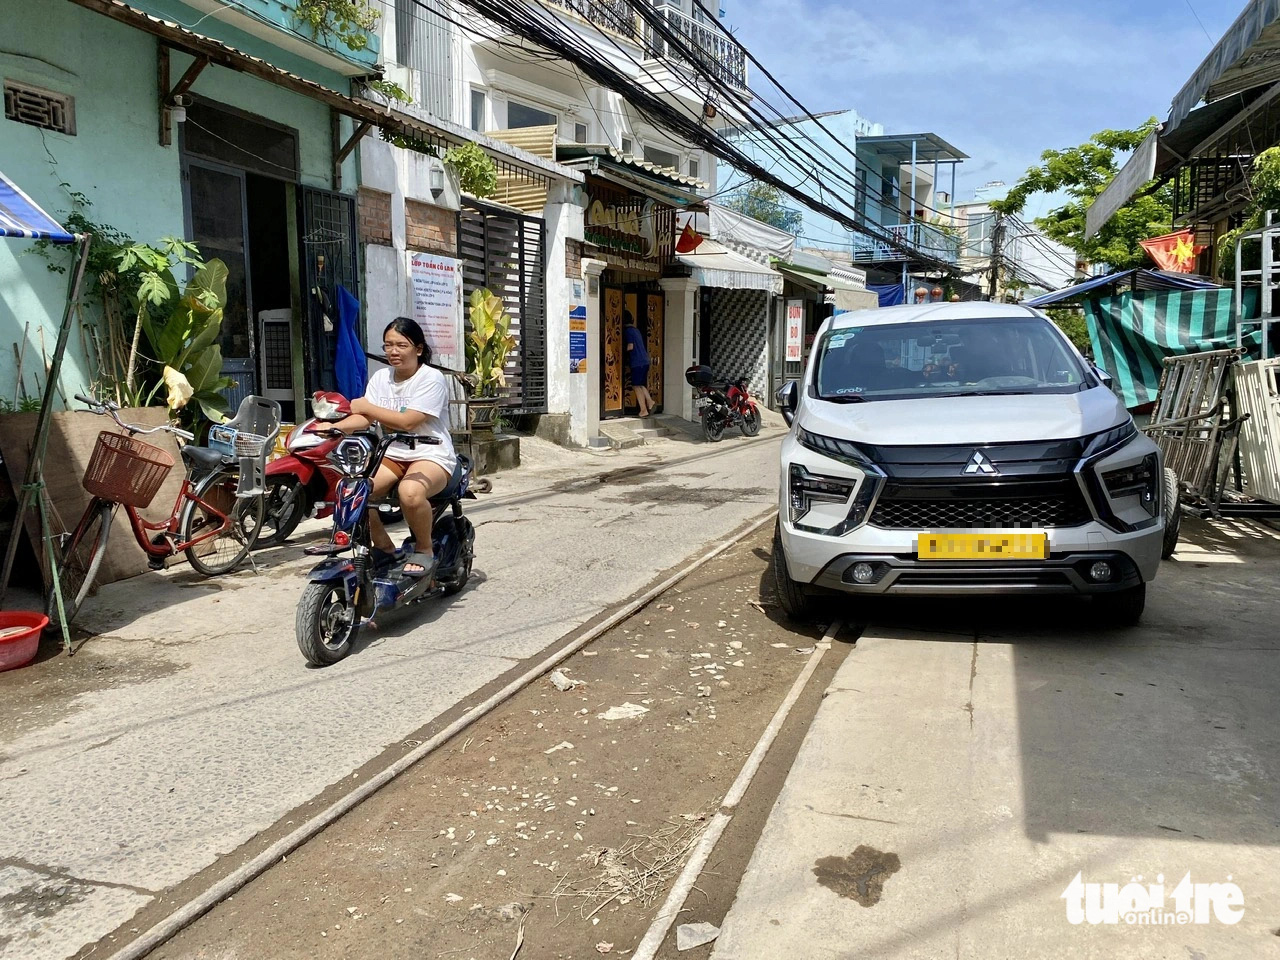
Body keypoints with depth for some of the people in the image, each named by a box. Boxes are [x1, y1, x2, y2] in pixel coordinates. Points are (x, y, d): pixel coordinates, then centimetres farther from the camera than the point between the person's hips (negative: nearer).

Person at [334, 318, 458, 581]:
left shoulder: (431, 378, -9)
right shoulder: (381, 377, 12)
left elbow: (407, 422, -19)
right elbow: (363, 418, -1)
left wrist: (366, 407, -9)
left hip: (430, 455, -6)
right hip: (391, 454, 6)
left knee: (410, 492, -39)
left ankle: (424, 550, -10)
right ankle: (385, 549, 2)